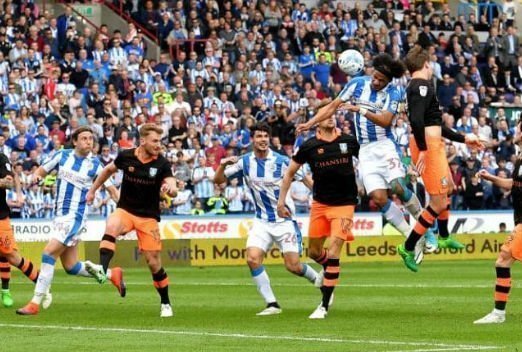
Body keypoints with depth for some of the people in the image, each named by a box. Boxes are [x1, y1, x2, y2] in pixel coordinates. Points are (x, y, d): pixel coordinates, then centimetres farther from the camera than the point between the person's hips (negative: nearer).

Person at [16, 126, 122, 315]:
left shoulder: (95, 164, -3)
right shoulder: (62, 156, 6)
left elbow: (111, 189, 3)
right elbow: (42, 170, 15)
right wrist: (36, 176, -9)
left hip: (75, 216, -5)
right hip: (60, 215, 5)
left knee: (48, 254, -16)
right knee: (71, 267, 8)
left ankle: (35, 303, -13)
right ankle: (112, 274, 29)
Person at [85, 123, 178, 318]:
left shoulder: (162, 164, -11)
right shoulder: (125, 156, -6)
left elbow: (173, 191, -21)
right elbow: (109, 170, 14)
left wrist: (171, 188, -44)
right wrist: (92, 190, 18)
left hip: (149, 216, -1)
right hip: (125, 210, 1)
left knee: (154, 263, -1)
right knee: (111, 226, -35)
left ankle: (165, 303, 17)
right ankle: (102, 270, -45)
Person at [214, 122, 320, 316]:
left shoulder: (281, 161, -13)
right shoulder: (245, 162, -1)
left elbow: (306, 180, -5)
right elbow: (218, 179, 4)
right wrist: (223, 165, -16)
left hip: (285, 220, -3)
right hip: (262, 222, 4)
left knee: (293, 266, -7)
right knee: (252, 258, -16)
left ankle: (318, 279, 26)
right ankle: (272, 304, -7)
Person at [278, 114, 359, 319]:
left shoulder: (349, 141, -4)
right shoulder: (309, 146, -5)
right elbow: (290, 173, 5)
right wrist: (281, 200, 2)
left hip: (344, 204, -2)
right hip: (320, 204, 2)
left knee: (333, 253, -12)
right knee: (314, 252, 9)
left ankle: (324, 306, -6)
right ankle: (330, 272, 45)